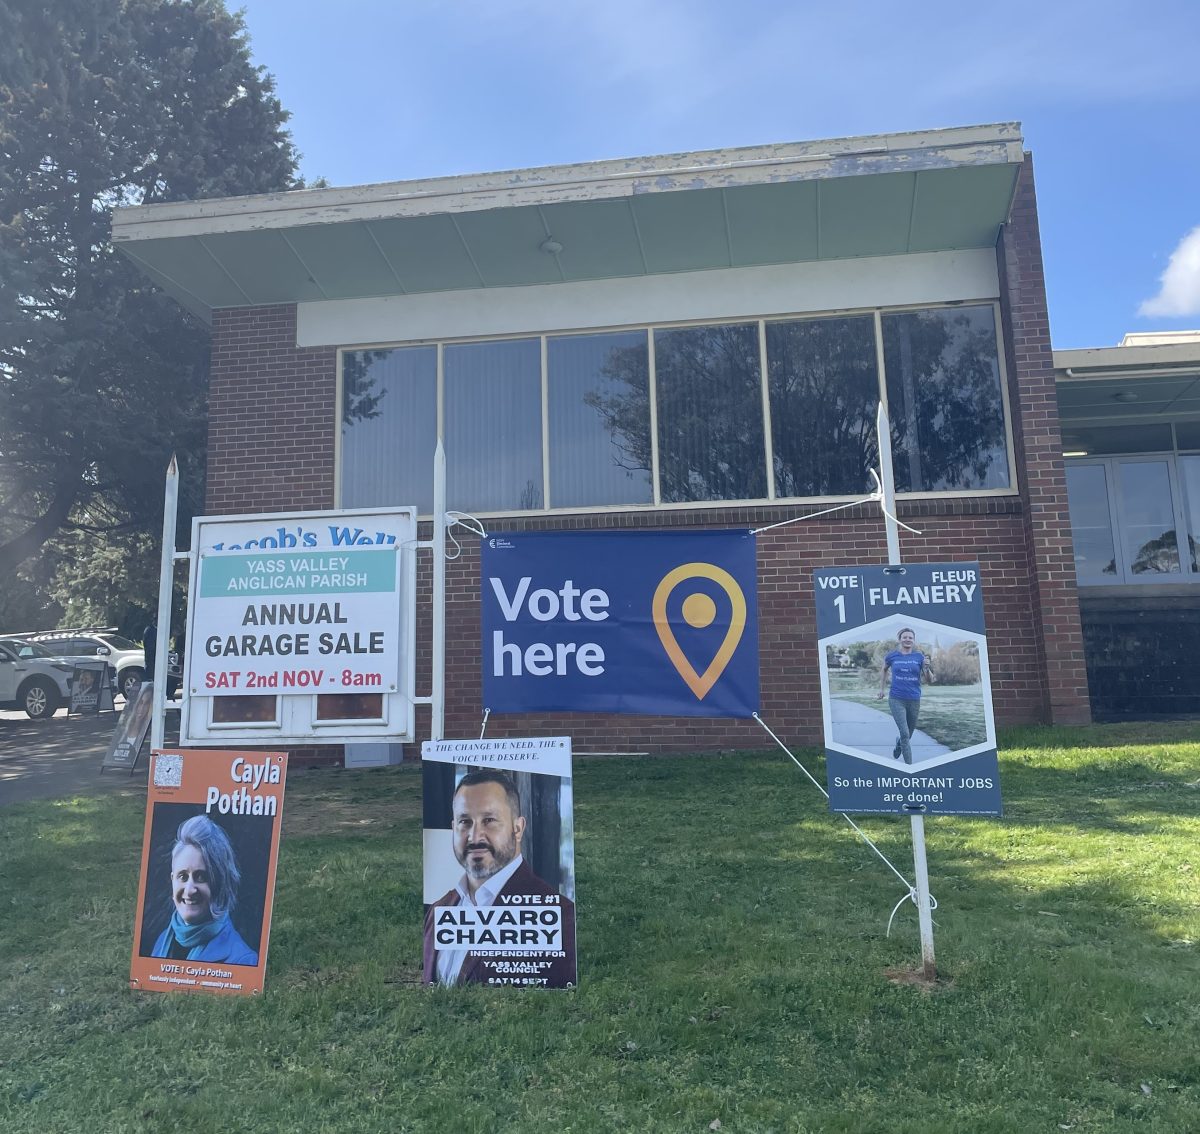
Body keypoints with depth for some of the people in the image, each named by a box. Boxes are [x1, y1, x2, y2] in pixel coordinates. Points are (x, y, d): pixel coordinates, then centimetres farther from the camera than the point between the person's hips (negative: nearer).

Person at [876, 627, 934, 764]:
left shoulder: (919, 656, -1)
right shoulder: (892, 655, -2)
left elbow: (930, 678, -1)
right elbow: (884, 670, 18)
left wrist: (927, 667, -21)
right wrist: (881, 689, 15)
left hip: (914, 700, 2)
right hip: (896, 699, -2)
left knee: (909, 734, 17)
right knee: (905, 734, -13)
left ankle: (899, 743, 51)